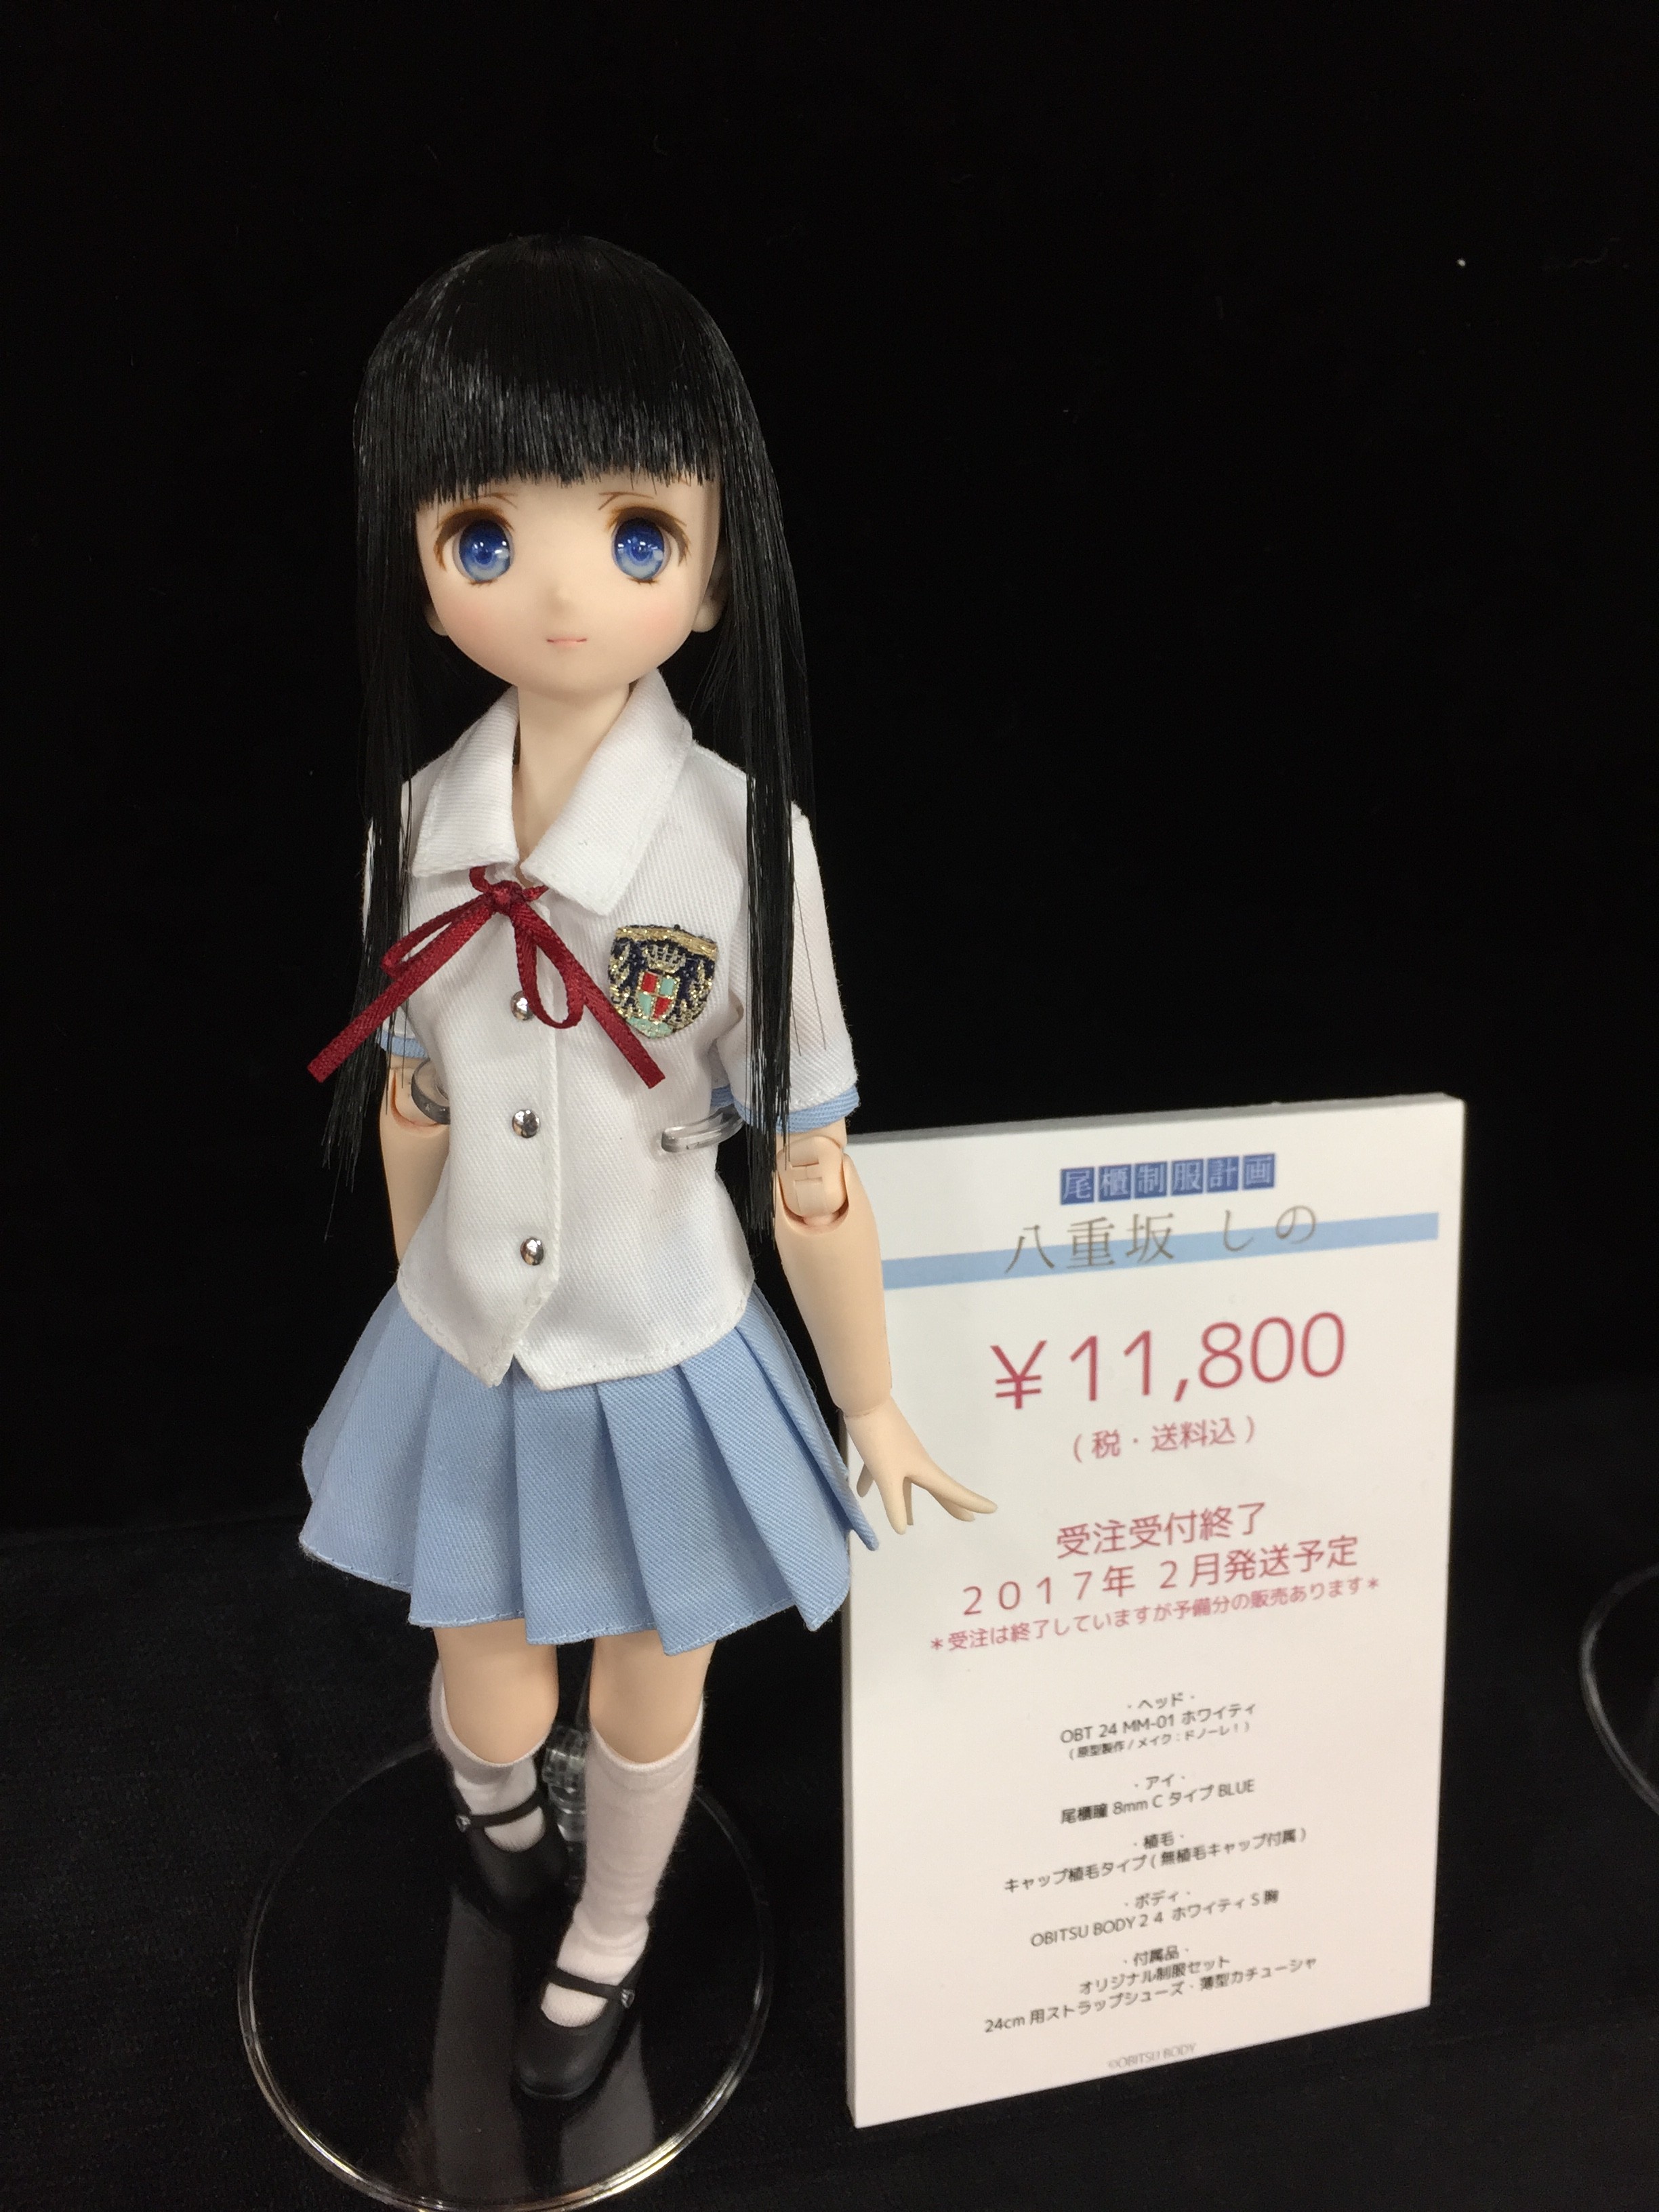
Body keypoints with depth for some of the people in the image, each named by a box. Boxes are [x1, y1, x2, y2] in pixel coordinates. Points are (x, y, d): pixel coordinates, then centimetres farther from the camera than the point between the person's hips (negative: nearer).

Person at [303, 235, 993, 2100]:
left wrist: (872, 1406, -4)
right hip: (464, 1362, 3)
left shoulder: (742, 834, -22)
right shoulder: (423, 819, -11)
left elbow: (807, 1172, -14)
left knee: (645, 1695, 21)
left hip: (660, 1369, -3)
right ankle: (496, 1803, 63)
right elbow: (411, 1107, 4)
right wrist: (428, 1316, 15)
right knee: (487, 1696, 23)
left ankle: (606, 1940, 54)